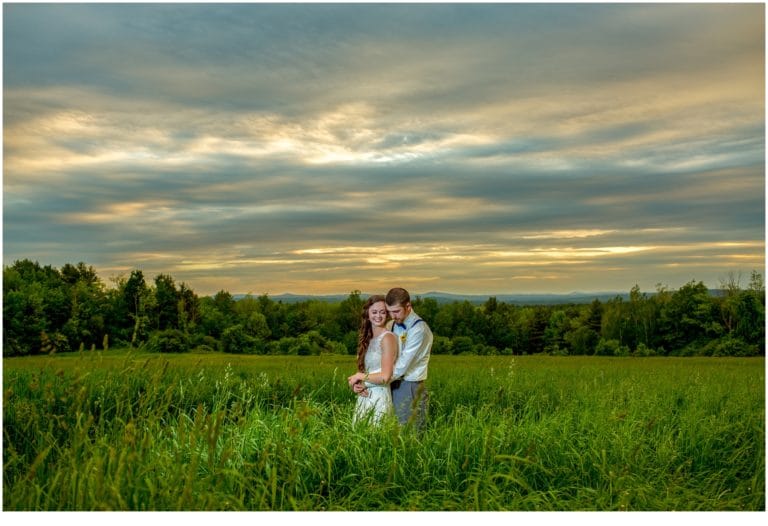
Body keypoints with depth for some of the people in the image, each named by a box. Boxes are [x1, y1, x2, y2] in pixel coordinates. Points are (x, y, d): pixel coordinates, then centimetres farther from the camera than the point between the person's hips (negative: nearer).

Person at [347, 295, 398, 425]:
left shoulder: (387, 337, -11)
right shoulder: (368, 338, 11)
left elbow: (385, 377, -17)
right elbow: (364, 369, 12)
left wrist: (360, 376, -6)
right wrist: (356, 384, -7)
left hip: (379, 398, -7)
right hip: (364, 397, 7)